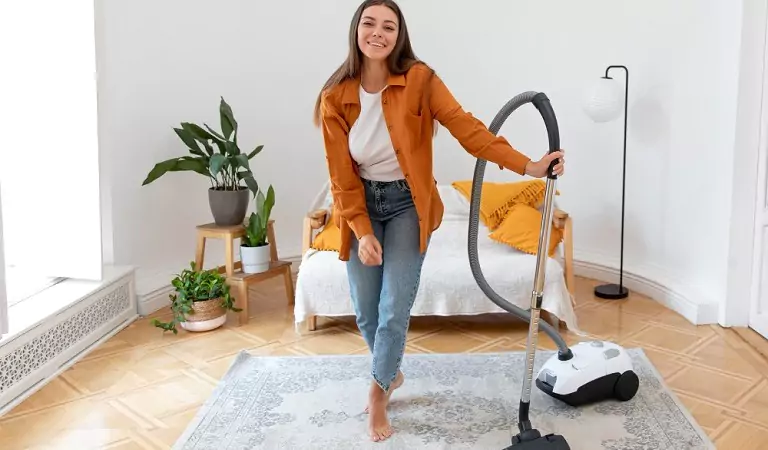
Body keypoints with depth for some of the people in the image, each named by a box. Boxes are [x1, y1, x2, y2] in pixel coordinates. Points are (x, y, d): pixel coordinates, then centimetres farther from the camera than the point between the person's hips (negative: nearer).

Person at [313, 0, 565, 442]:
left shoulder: (419, 80, -13)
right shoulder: (335, 97, -9)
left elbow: (466, 126, -18)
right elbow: (341, 174, -7)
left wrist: (527, 164, -26)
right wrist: (362, 232, -12)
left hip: (407, 204, -2)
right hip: (363, 204, 2)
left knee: (394, 310, -7)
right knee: (366, 312, 8)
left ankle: (378, 393, 17)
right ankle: (392, 373, 38)